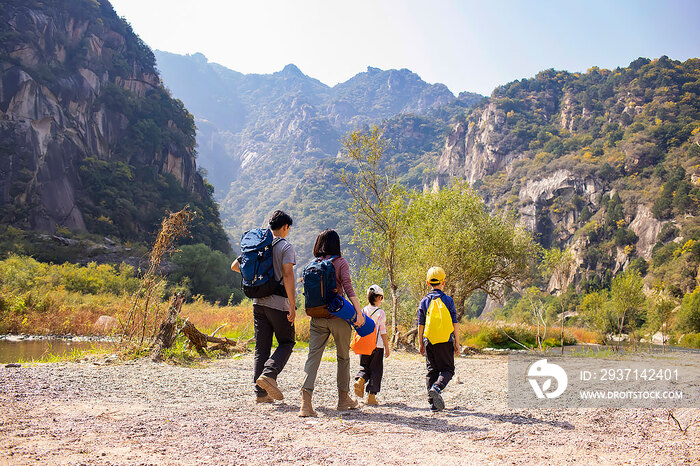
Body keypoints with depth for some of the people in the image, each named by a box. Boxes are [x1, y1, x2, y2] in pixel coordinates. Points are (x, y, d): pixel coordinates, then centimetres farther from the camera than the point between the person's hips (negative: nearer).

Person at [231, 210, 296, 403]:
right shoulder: (286, 247, -7)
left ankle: (261, 392, 9)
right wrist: (292, 306, -16)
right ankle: (268, 374, -12)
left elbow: (235, 266, 15)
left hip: (258, 302, 6)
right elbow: (288, 276, -17)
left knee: (261, 347, 9)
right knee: (286, 342, 10)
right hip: (278, 303, -5)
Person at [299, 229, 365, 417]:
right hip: (338, 316, -2)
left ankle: (306, 401, -17)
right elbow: (348, 288, -13)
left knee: (313, 356, -2)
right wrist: (359, 312, -12)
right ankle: (343, 398, 27)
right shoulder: (341, 262, -4)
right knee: (343, 357, 15)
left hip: (317, 317, 3)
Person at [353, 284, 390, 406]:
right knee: (376, 370, 5)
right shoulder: (380, 313, -8)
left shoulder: (362, 311, 4)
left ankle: (360, 380, -10)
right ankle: (371, 396, 3)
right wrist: (387, 348, -1)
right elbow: (383, 332, -8)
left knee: (365, 367, 19)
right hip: (377, 346, -4)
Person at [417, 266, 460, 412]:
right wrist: (457, 343, 4)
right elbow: (455, 324, -2)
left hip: (429, 341, 3)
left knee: (432, 370, 10)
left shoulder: (424, 301, 5)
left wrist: (421, 344, 13)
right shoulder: (448, 300, -2)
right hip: (445, 341, -3)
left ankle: (434, 403, 7)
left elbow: (420, 325, 6)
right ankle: (437, 387, -21)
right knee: (448, 369, 7)